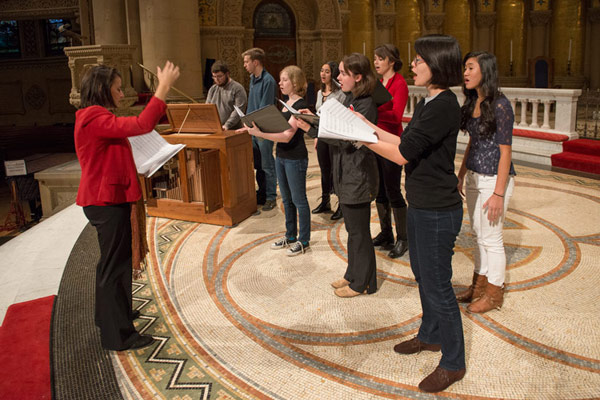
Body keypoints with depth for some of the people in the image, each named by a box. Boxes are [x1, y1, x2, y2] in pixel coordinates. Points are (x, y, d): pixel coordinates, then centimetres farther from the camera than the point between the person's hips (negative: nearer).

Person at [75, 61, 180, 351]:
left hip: (107, 200, 11)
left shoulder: (95, 118, 14)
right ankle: (119, 335, 8)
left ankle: (107, 317, 40)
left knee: (111, 262, 23)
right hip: (107, 202, -11)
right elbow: (141, 125, -32)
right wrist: (163, 88, -28)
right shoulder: (95, 119, -20)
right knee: (116, 265, -3)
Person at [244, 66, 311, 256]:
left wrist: (259, 133, -29)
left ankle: (304, 240, 14)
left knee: (299, 200, 2)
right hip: (281, 157, 9)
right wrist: (257, 127, 0)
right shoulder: (287, 103, 12)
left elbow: (287, 135, -24)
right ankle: (290, 236, 30)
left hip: (295, 159, -9)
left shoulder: (300, 105, -16)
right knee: (286, 199, 17)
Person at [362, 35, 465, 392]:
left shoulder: (444, 106, -22)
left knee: (438, 286, 2)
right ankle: (431, 336, 44)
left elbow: (403, 154, -24)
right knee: (423, 276, 23)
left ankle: (453, 363, 20)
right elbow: (406, 143, 12)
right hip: (420, 205, 10)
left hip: (438, 212, -10)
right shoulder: (429, 103, 9)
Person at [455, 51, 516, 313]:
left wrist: (498, 194, -19)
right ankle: (480, 285, 31)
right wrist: (460, 176, 16)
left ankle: (494, 294, 18)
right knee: (479, 235, 17)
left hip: (494, 179, -8)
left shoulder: (500, 105, -16)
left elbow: (505, 151, -17)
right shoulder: (472, 103, 8)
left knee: (491, 238, 2)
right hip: (474, 177, 8)